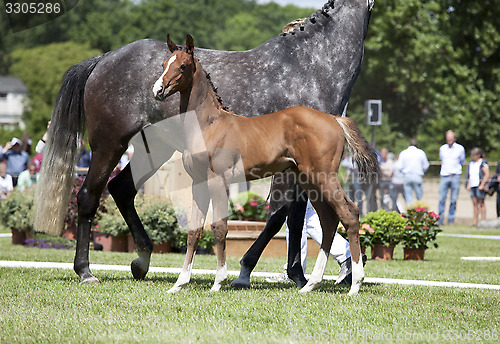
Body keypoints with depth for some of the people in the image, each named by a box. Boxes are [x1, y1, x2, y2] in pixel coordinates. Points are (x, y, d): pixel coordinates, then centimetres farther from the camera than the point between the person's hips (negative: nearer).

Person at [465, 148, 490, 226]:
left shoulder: (483, 163, -7)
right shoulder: (471, 164, 16)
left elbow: (487, 175, -12)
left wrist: (482, 185, -16)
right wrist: (468, 185, 13)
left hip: (479, 186, -7)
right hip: (472, 186, 7)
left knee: (481, 203, -4)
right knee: (475, 203, 5)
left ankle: (483, 220, -1)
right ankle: (475, 221, 8)